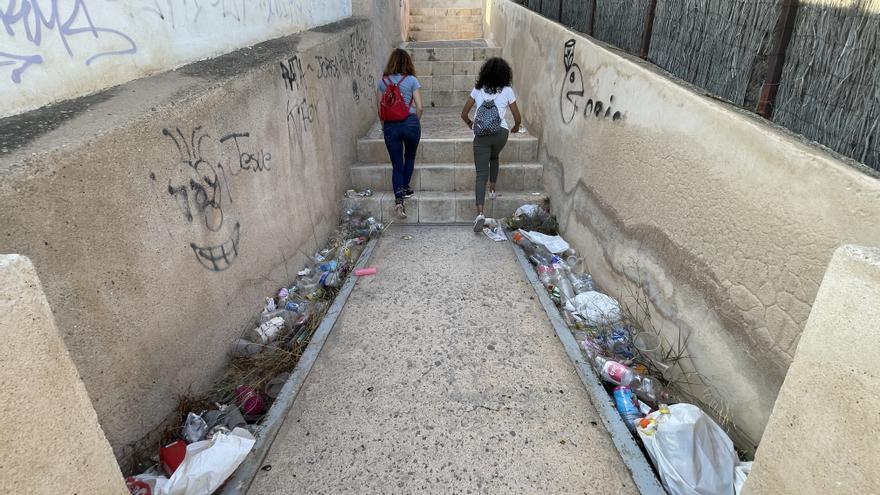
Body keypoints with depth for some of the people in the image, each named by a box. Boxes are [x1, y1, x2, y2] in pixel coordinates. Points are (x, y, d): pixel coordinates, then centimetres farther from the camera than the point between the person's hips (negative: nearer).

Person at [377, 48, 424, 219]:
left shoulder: (383, 82, 5)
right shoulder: (411, 80, -3)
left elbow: (380, 108, 7)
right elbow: (419, 107, -5)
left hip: (390, 126, 2)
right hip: (410, 123, -2)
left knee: (396, 165, 6)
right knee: (410, 157, 24)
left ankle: (399, 198, -8)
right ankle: (405, 188, 30)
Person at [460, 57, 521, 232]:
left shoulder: (478, 90, 10)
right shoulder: (507, 91, 6)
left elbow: (464, 114, 14)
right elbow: (518, 118, 7)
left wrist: (470, 124, 33)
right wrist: (516, 127, 29)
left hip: (481, 134, 0)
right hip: (500, 133, 0)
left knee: (481, 174, -3)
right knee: (494, 157, 34)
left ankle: (480, 213, -17)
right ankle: (492, 190, 35)